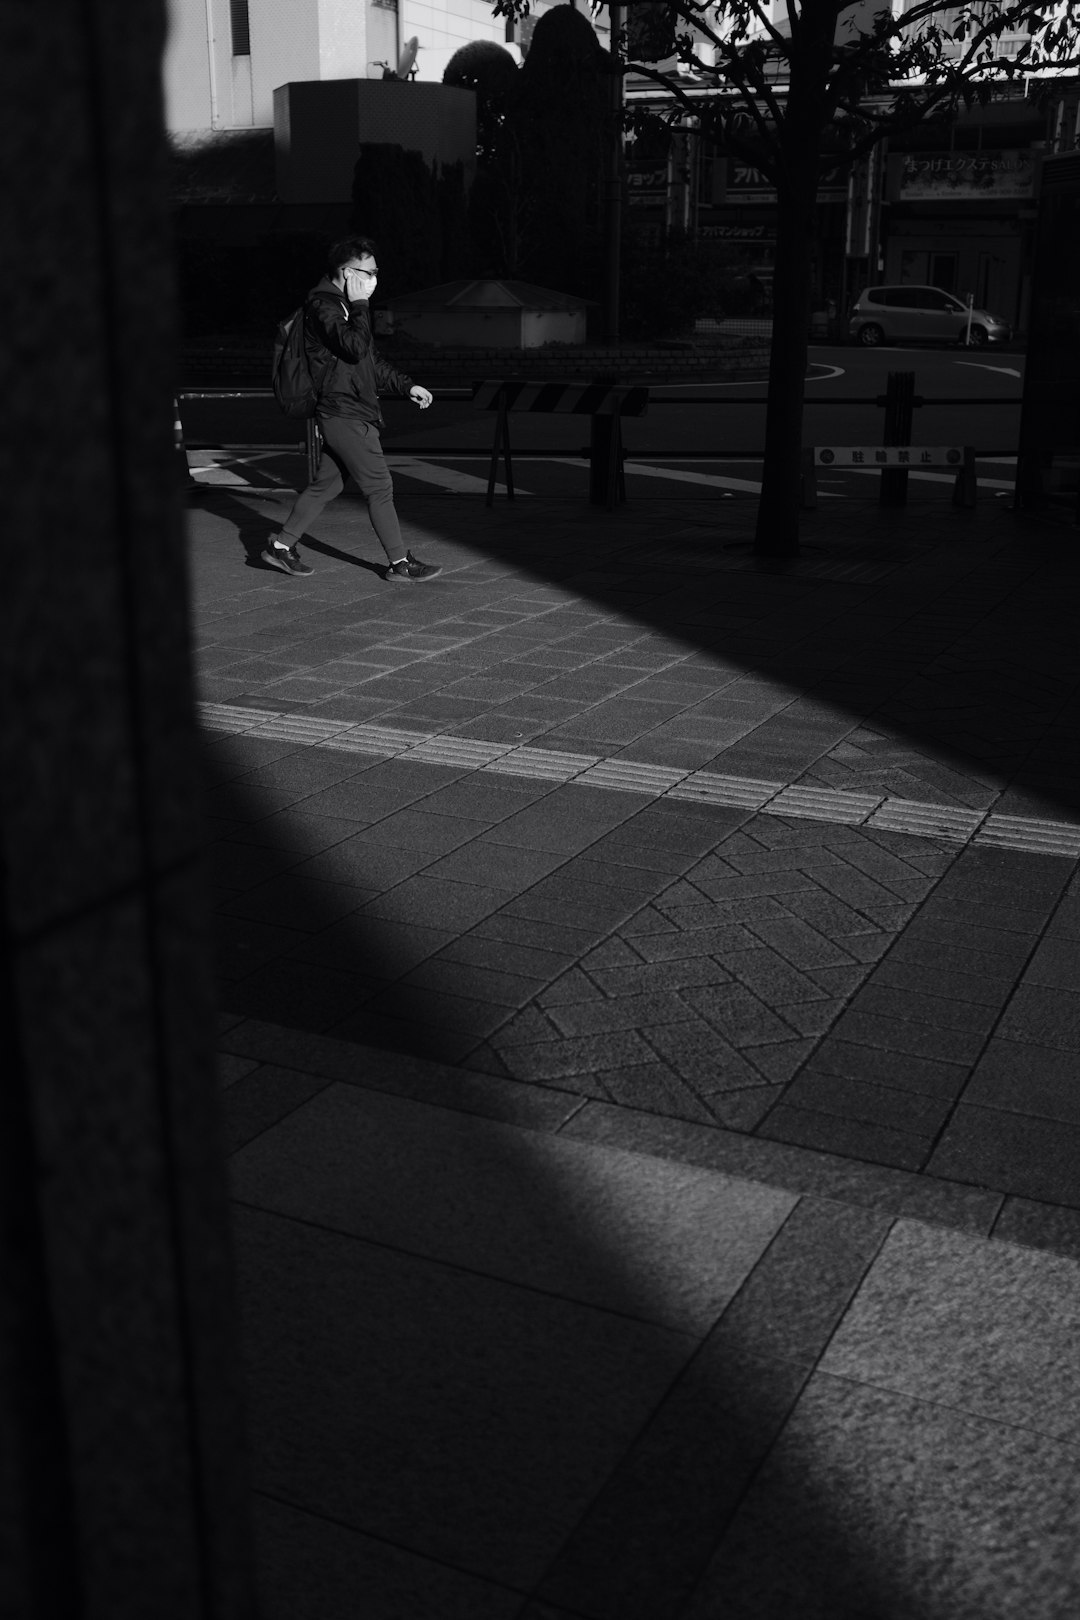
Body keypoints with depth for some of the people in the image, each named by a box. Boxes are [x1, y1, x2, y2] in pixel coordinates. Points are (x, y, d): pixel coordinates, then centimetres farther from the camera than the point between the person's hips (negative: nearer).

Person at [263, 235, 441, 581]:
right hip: (345, 413, -10)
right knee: (379, 487, -5)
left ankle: (281, 545, 21)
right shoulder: (323, 304, -14)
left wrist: (406, 385, 19)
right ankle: (399, 563, 2)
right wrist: (359, 306, -17)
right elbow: (355, 347, -28)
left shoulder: (344, 304, 18)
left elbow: (371, 359, 25)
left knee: (326, 484, 14)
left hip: (347, 413, 10)